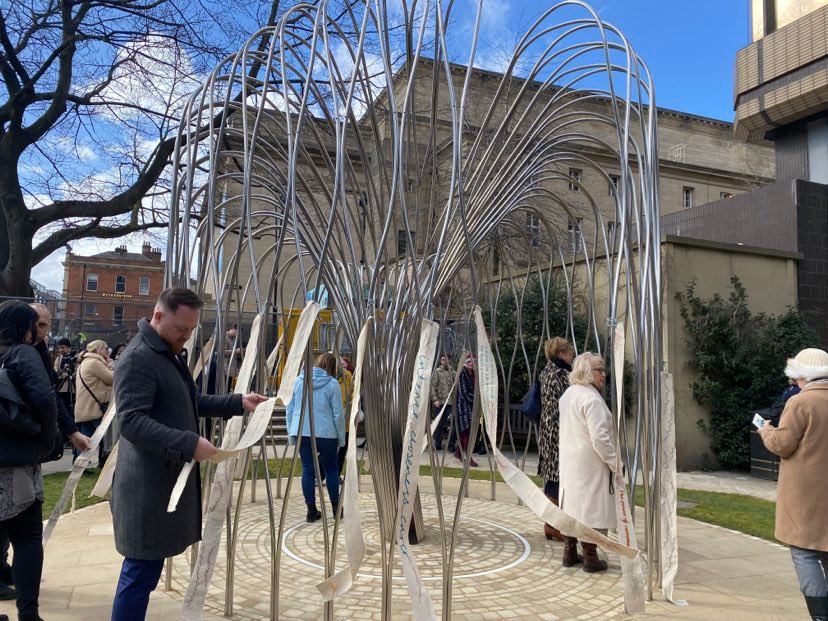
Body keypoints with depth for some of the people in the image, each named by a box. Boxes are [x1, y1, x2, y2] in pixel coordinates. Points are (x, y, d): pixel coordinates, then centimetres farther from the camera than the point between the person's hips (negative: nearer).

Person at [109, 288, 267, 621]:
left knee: (142, 571, 18)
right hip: (149, 486, -10)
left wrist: (238, 402, 14)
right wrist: (189, 443, -30)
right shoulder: (137, 357, -17)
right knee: (141, 573, -1)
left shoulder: (172, 354, 16)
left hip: (169, 478, 10)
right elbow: (131, 421, -25)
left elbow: (192, 403, 26)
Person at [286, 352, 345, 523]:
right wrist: (341, 439, 3)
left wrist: (291, 434, 16)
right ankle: (336, 508, 19)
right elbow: (338, 414, -5)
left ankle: (311, 511, 12)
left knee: (307, 470, 8)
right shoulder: (332, 384, -5)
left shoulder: (299, 381, 6)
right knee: (331, 469, 11)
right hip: (326, 433, -3)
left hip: (301, 433, 3)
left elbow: (289, 409, 9)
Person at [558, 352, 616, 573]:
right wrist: (615, 462, -13)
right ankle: (590, 558, 9)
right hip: (590, 464, -9)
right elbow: (599, 437, -22)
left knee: (572, 505, 15)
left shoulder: (567, 394, 11)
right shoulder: (591, 398, -19)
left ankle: (569, 553, 25)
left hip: (569, 462, 9)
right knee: (591, 507, 1)